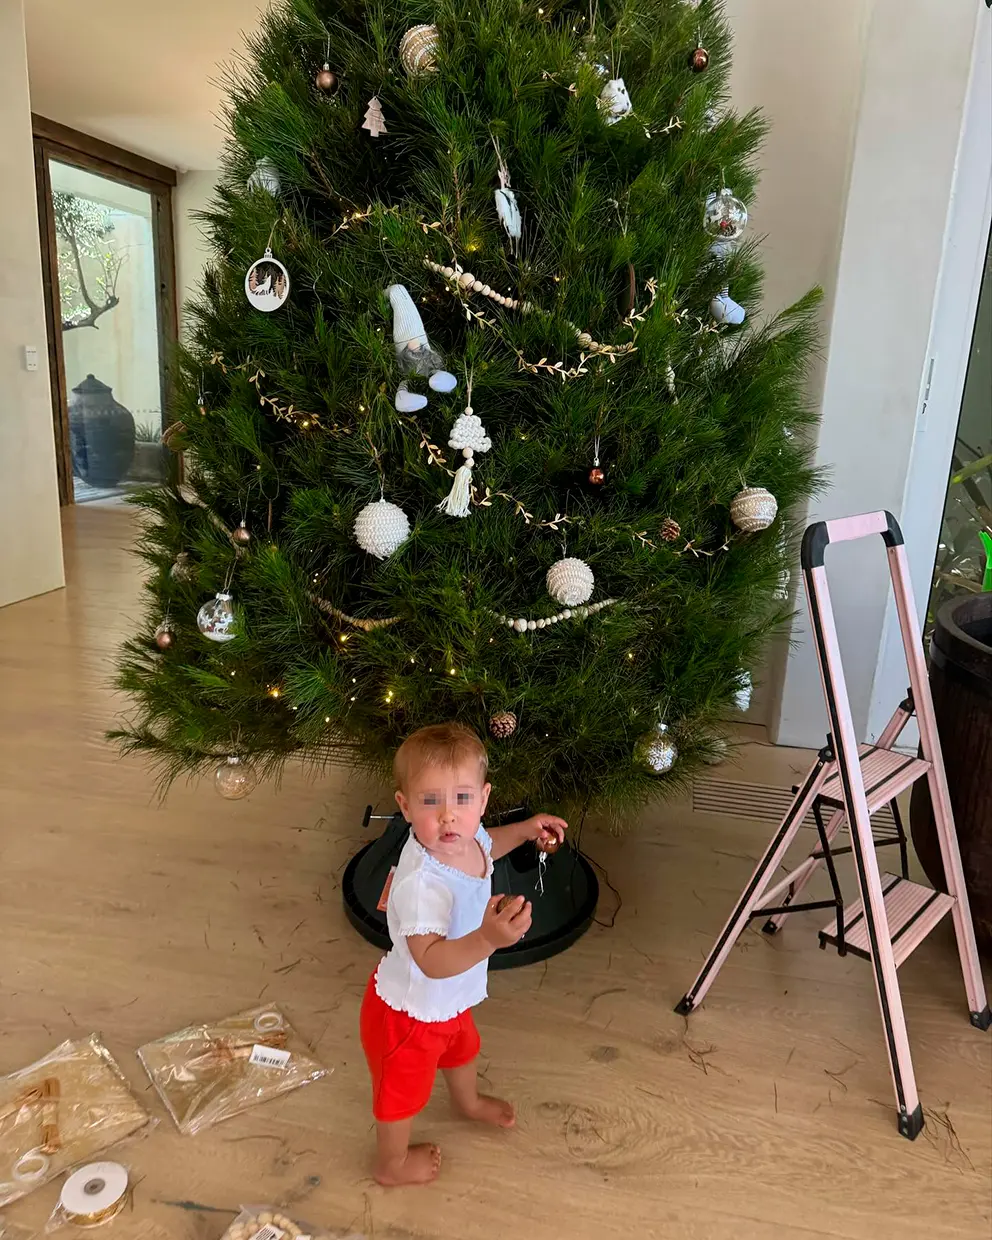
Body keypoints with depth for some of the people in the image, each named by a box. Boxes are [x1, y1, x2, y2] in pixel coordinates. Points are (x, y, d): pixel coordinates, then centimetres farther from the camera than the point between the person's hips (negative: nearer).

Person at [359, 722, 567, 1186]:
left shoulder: (467, 837, -19)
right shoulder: (422, 883, -46)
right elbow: (431, 960, -50)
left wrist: (524, 830, -5)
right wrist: (489, 938, -63)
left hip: (448, 999, 8)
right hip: (410, 1011, -8)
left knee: (461, 1048, 37)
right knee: (403, 1094, 22)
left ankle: (469, 1102, 70)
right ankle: (392, 1165, 53)